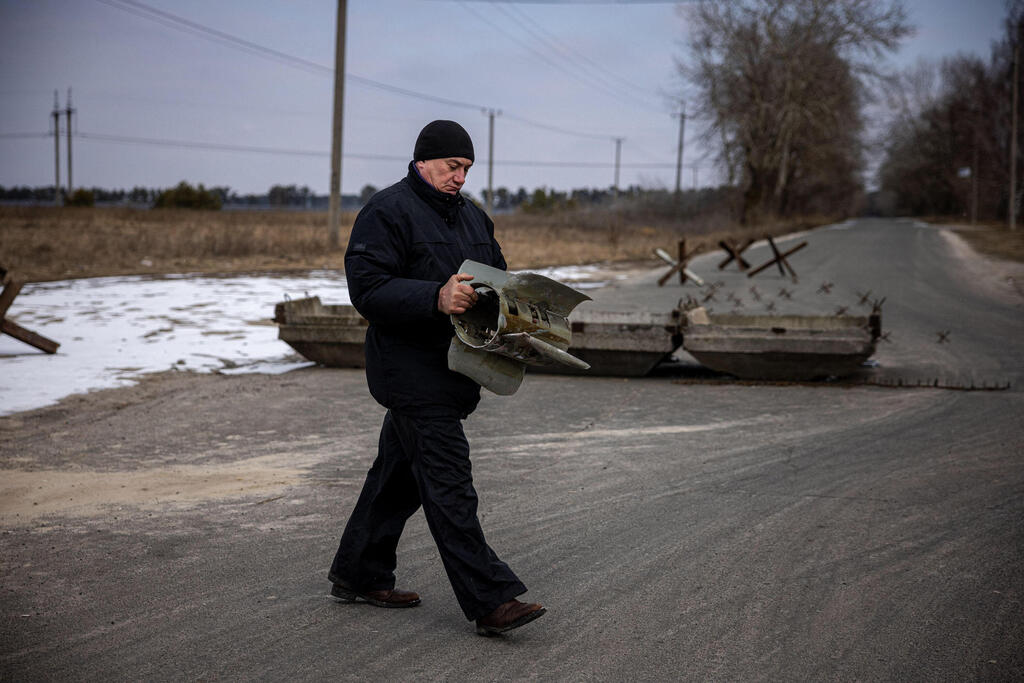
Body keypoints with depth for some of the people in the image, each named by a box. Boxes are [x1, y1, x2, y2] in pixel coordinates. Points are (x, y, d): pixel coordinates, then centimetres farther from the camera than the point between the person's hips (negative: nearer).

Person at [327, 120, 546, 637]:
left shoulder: (472, 217, 17)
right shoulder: (387, 211, -9)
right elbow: (367, 289, -19)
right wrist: (436, 298, -31)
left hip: (451, 370, 9)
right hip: (411, 371, -9)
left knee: (399, 474, 17)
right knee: (449, 484, -10)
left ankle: (358, 575, 30)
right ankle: (490, 601, -11)